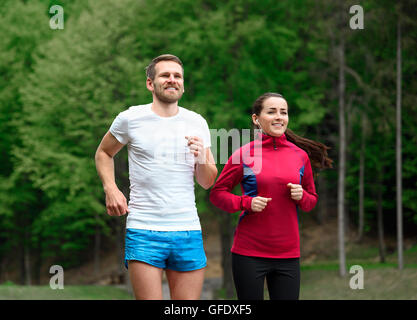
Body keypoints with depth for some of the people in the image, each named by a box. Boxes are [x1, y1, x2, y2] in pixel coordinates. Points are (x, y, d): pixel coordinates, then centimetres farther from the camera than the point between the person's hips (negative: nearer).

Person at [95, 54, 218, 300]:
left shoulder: (197, 123, 8)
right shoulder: (130, 119, 1)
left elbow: (208, 182, 12)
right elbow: (104, 153, 18)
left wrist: (201, 158, -9)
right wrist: (111, 189, 1)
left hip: (188, 233, 3)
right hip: (144, 233, -3)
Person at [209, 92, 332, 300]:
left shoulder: (300, 155, 8)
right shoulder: (244, 154, -2)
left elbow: (312, 201, 17)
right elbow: (217, 193, 3)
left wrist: (301, 196, -6)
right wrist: (246, 203, -13)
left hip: (288, 254, 3)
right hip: (249, 253, -3)